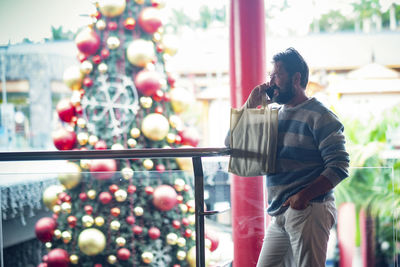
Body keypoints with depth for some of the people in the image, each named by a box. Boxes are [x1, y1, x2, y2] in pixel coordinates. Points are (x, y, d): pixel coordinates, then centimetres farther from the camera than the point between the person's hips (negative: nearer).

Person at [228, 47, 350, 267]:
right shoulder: (275, 116, 19)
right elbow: (232, 141, 20)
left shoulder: (320, 116, -4)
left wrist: (304, 195, -20)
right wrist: (251, 105, 9)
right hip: (279, 216, 7)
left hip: (309, 211, -7)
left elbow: (339, 167, -12)